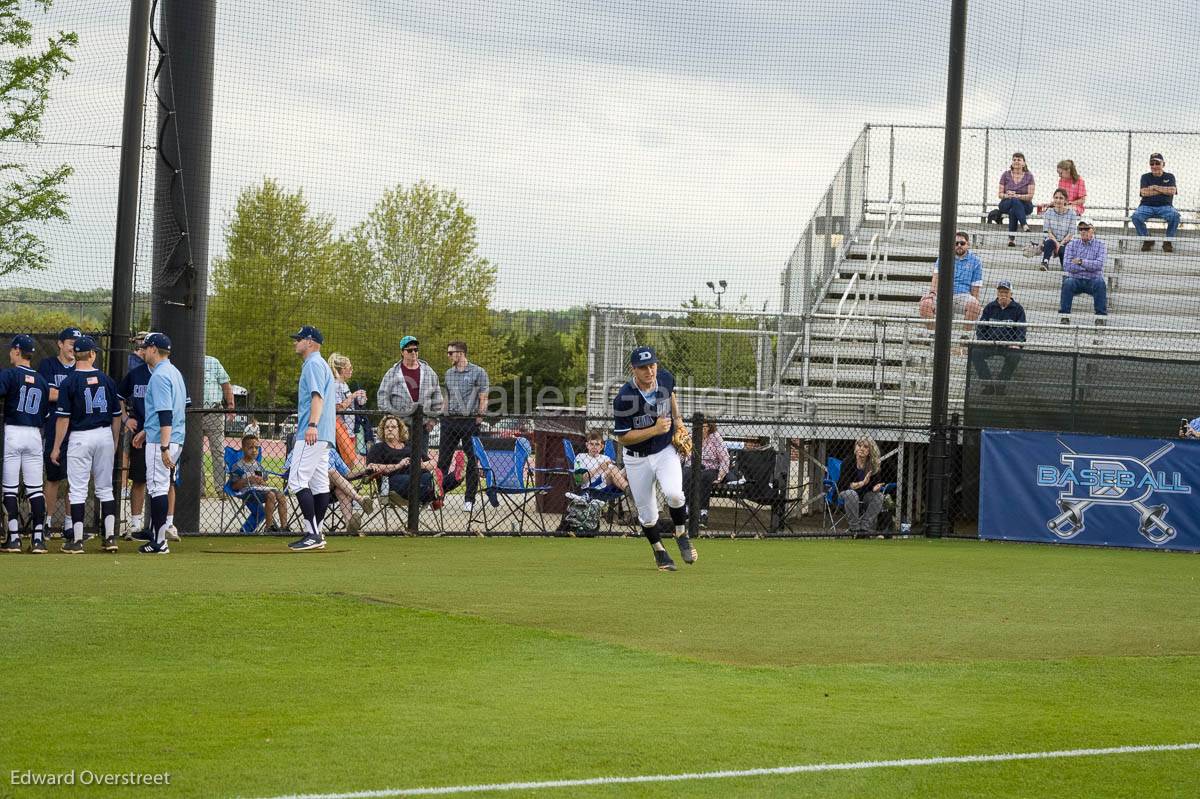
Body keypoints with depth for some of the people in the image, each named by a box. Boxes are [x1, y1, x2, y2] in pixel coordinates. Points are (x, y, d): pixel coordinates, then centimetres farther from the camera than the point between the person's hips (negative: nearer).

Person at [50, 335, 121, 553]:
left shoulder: (69, 382, -8)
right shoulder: (107, 380, 3)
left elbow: (63, 418, -10)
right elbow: (116, 415, 8)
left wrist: (56, 447, -3)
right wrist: (115, 444, 19)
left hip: (80, 437, -3)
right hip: (105, 436, 3)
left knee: (77, 490, 0)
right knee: (105, 488, 11)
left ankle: (77, 540, -2)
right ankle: (110, 537, 6)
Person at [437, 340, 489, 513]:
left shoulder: (478, 372, -2)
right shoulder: (449, 373, 15)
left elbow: (483, 399, -4)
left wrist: (479, 419, -11)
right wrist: (444, 417, 13)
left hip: (469, 421, -5)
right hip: (449, 421, 5)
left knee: (472, 462, -2)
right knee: (443, 460, 3)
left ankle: (469, 500, 3)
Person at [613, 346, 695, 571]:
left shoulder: (666, 378, -9)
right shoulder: (624, 399, -25)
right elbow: (622, 437, -19)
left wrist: (678, 420, 7)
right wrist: (655, 429, -28)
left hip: (665, 452, 2)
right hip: (637, 459, -2)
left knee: (674, 493, -24)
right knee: (647, 514, 5)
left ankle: (681, 534, 4)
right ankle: (659, 550, 33)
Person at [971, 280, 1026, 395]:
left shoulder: (1017, 309, 5)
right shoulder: (990, 307, 11)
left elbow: (1021, 329, 1)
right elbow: (980, 326, 13)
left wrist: (1016, 343, -16)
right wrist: (981, 340, -6)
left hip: (1009, 344, -2)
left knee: (1015, 356, -35)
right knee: (975, 352, -26)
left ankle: (1001, 385, -22)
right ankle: (988, 384, -23)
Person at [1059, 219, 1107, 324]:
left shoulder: (1100, 245, 7)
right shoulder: (1073, 244, 9)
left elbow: (1099, 264, -10)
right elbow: (1067, 266, -5)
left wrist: (1081, 262, -15)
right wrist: (1090, 266, -8)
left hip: (1093, 281, -1)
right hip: (1076, 280, 1)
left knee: (1100, 283, -33)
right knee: (1067, 282, -32)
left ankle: (1100, 317, -29)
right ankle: (1065, 317, -28)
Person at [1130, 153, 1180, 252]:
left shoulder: (1169, 177, 12)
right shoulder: (1145, 177, 13)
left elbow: (1172, 191, -7)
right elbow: (1144, 192, -6)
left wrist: (1154, 187, -5)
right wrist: (1164, 190, -5)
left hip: (1165, 206, -1)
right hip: (1147, 206, 1)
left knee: (1174, 216, -34)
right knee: (1135, 216, -31)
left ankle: (1169, 241, -14)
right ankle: (1147, 240, -11)